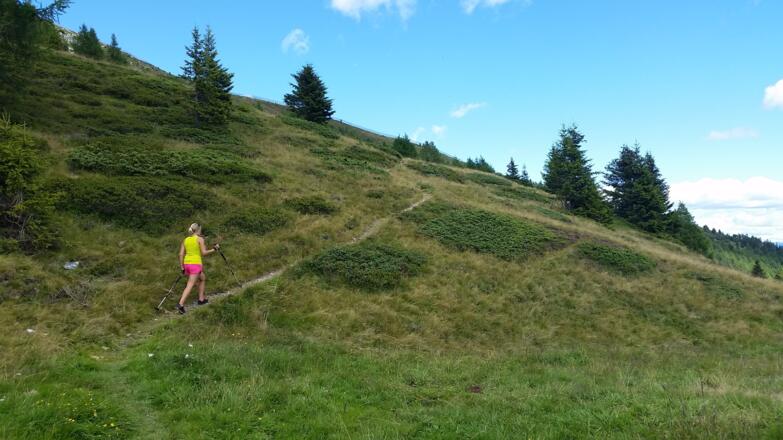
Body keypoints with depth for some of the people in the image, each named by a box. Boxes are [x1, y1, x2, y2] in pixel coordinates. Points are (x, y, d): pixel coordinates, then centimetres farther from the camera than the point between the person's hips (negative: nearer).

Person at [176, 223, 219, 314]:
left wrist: (182, 267, 11)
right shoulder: (200, 239, -5)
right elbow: (204, 253, -8)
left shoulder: (185, 240, 11)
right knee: (190, 285, -7)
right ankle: (181, 304, -19)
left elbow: (181, 254, 7)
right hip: (195, 264, -7)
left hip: (187, 264, 7)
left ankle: (201, 299, 25)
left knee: (203, 278, 24)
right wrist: (214, 249, 5)